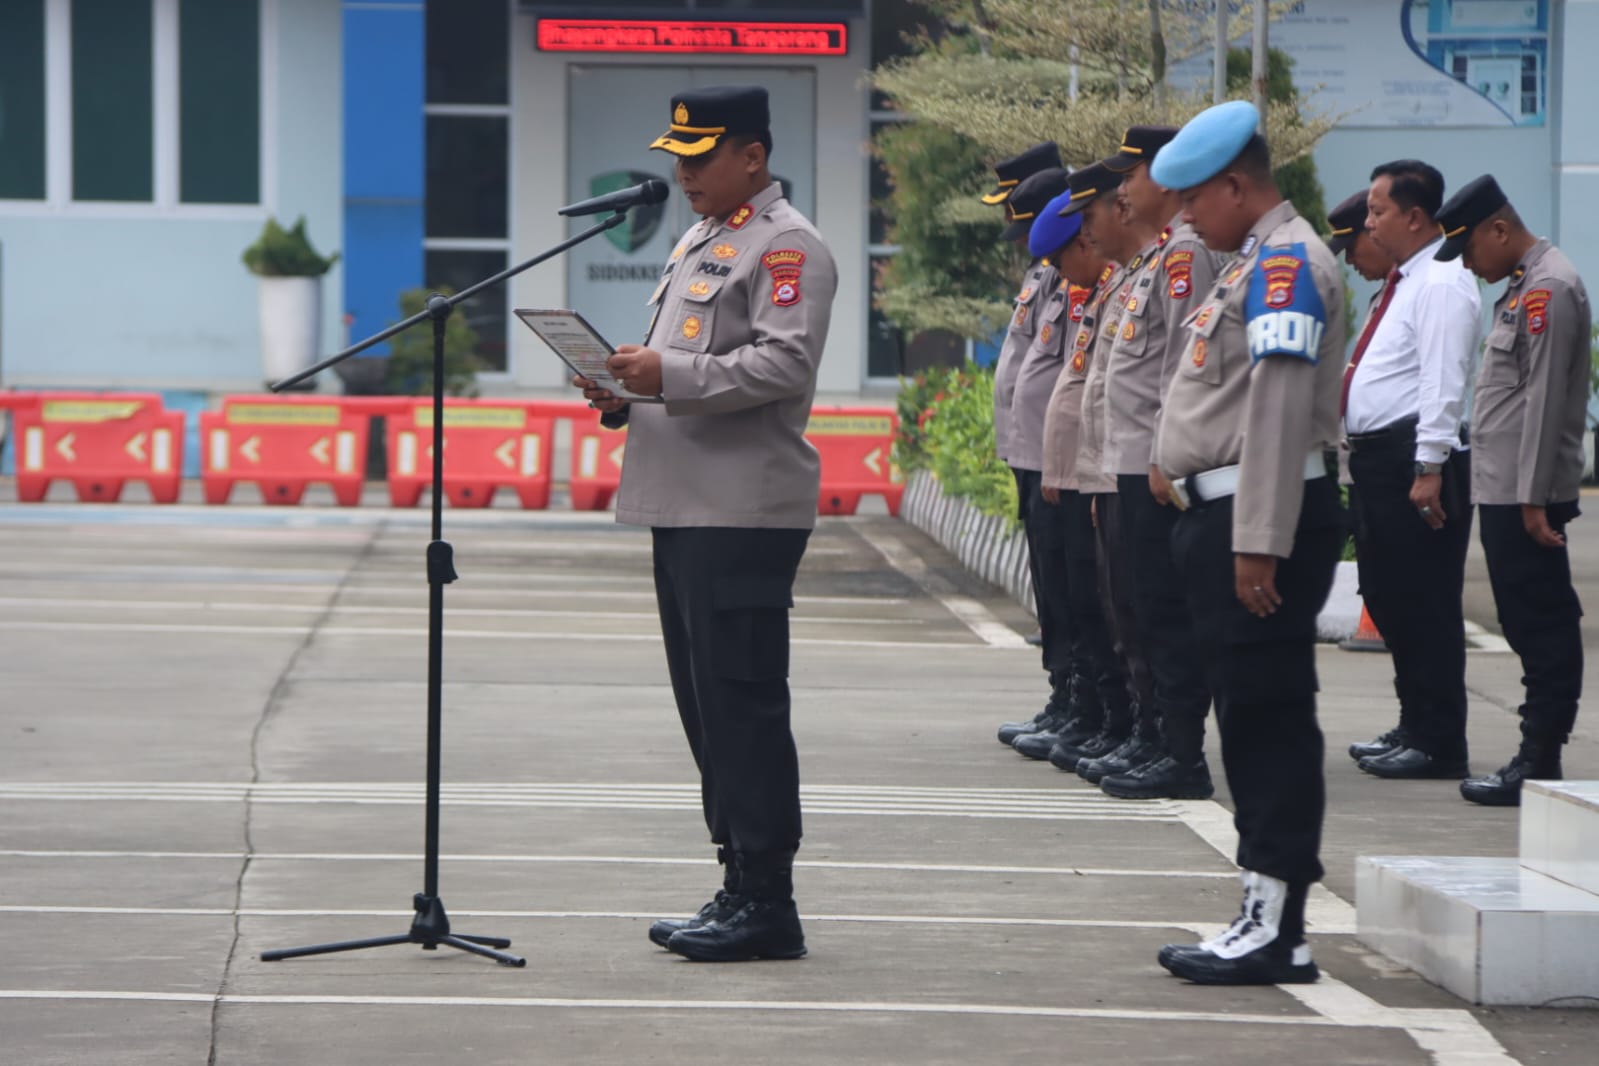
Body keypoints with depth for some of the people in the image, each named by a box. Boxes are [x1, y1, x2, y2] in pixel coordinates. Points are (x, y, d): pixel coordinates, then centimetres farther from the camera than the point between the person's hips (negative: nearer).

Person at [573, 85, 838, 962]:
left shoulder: (786, 248, -8)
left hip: (743, 516, -10)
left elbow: (785, 364, -20)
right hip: (684, 507, 10)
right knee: (706, 707, 12)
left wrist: (670, 375, -26)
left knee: (742, 707, -9)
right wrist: (624, 390, 10)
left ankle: (767, 904, -5)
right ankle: (740, 886, 18)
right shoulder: (699, 242, 22)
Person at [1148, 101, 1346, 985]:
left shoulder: (1286, 263, -14)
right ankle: (1264, 920, 16)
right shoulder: (1258, 263, 19)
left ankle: (1277, 934, -6)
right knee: (1250, 720, 11)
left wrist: (1259, 545, -24)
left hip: (1263, 518, -10)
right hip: (1224, 514, 10)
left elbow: (1280, 409, -21)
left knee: (1270, 720, -8)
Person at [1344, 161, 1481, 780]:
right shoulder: (1403, 282, 19)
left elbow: (1442, 381, -20)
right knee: (1387, 600, 14)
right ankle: (1414, 726, 23)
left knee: (1424, 606, -6)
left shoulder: (1441, 285, -13)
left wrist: (1429, 468, -25)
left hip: (1414, 462, -10)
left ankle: (1438, 745, -2)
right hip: (1377, 456, 10)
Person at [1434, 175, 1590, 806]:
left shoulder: (1548, 290, -14)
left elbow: (1544, 399, -19)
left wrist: (1534, 497, -20)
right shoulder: (1524, 287, 18)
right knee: (1532, 628, 11)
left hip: (1527, 495, -10)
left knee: (1540, 629, -7)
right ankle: (1538, 757, 14)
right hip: (1506, 492, 10)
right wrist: (1527, 495, 18)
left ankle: (1539, 766, -5)